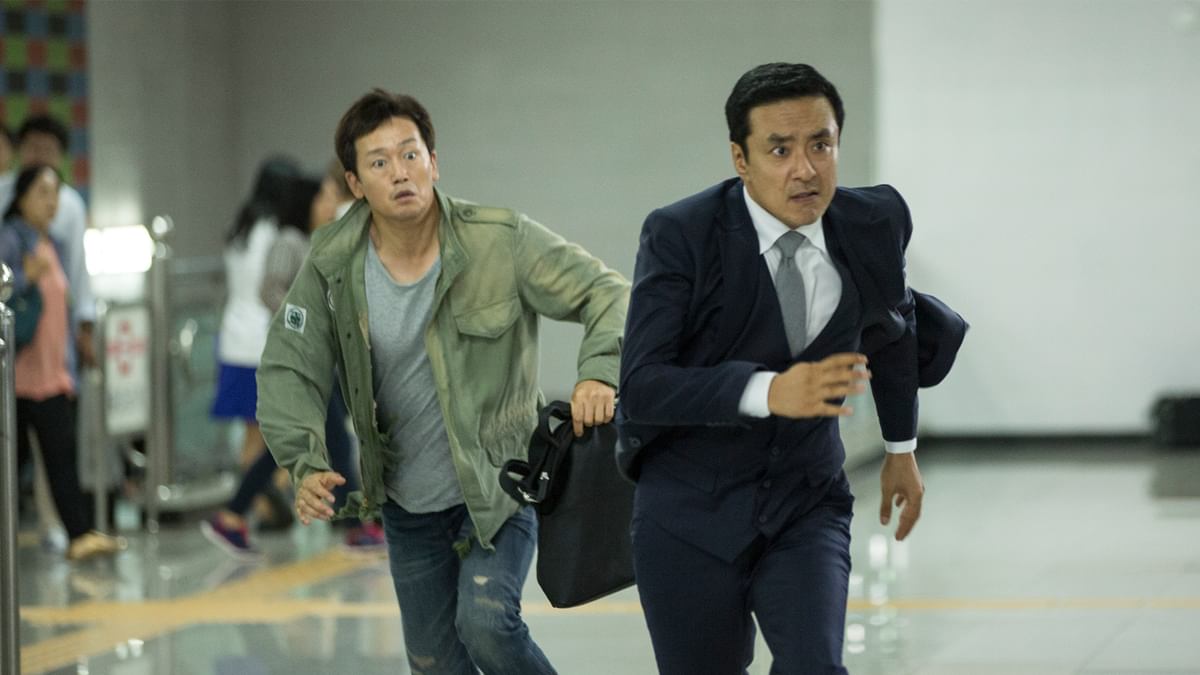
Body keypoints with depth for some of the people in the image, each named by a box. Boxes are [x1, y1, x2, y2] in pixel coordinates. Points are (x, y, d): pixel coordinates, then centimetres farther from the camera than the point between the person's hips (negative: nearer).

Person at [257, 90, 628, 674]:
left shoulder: (502, 242, -18)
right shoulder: (332, 265, -10)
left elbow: (608, 295, -15)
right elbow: (288, 371, -7)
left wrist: (600, 372, -35)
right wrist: (307, 466, -24)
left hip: (499, 488, -4)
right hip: (409, 506, 4)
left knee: (486, 620, -25)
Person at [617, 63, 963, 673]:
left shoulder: (874, 223, -6)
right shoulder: (679, 236, -17)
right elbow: (641, 387, -24)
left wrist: (902, 447, 25)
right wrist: (768, 391, -37)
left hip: (806, 505, 2)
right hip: (690, 513, -2)